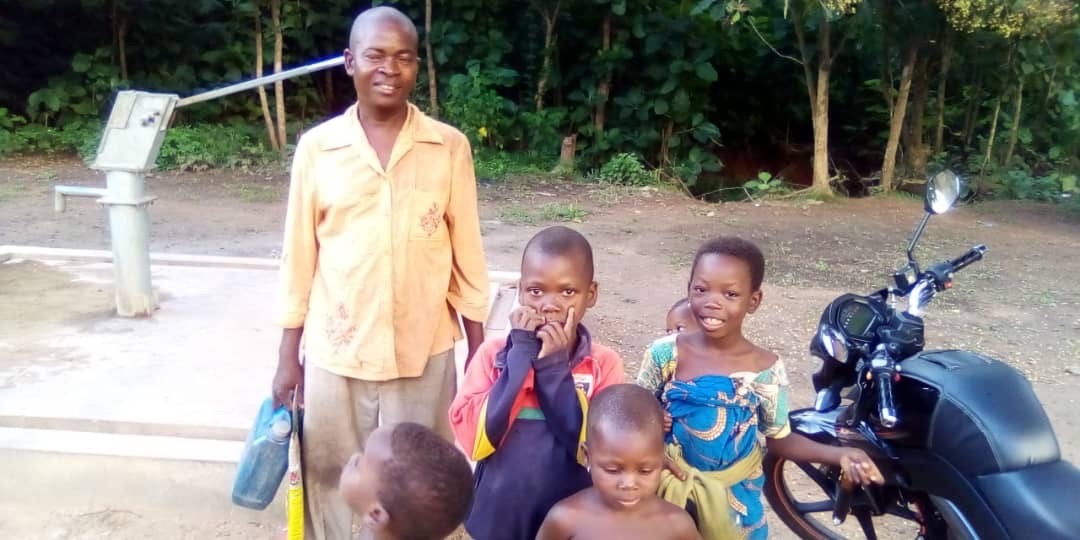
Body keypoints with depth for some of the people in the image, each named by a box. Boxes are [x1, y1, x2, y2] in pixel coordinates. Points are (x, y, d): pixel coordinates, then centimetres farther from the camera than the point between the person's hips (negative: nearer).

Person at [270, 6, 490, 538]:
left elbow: (467, 254, 2)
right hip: (336, 353, 1)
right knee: (335, 484, 15)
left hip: (424, 352, 0)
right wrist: (288, 355, 4)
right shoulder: (317, 147, -3)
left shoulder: (449, 147, -3)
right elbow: (299, 256, 3)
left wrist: (479, 350, 4)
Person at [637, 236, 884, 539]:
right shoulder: (665, 353, -13)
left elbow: (779, 440, -3)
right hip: (672, 491, 0)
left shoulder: (766, 370, -14)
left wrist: (839, 455, -15)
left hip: (734, 501, 0)